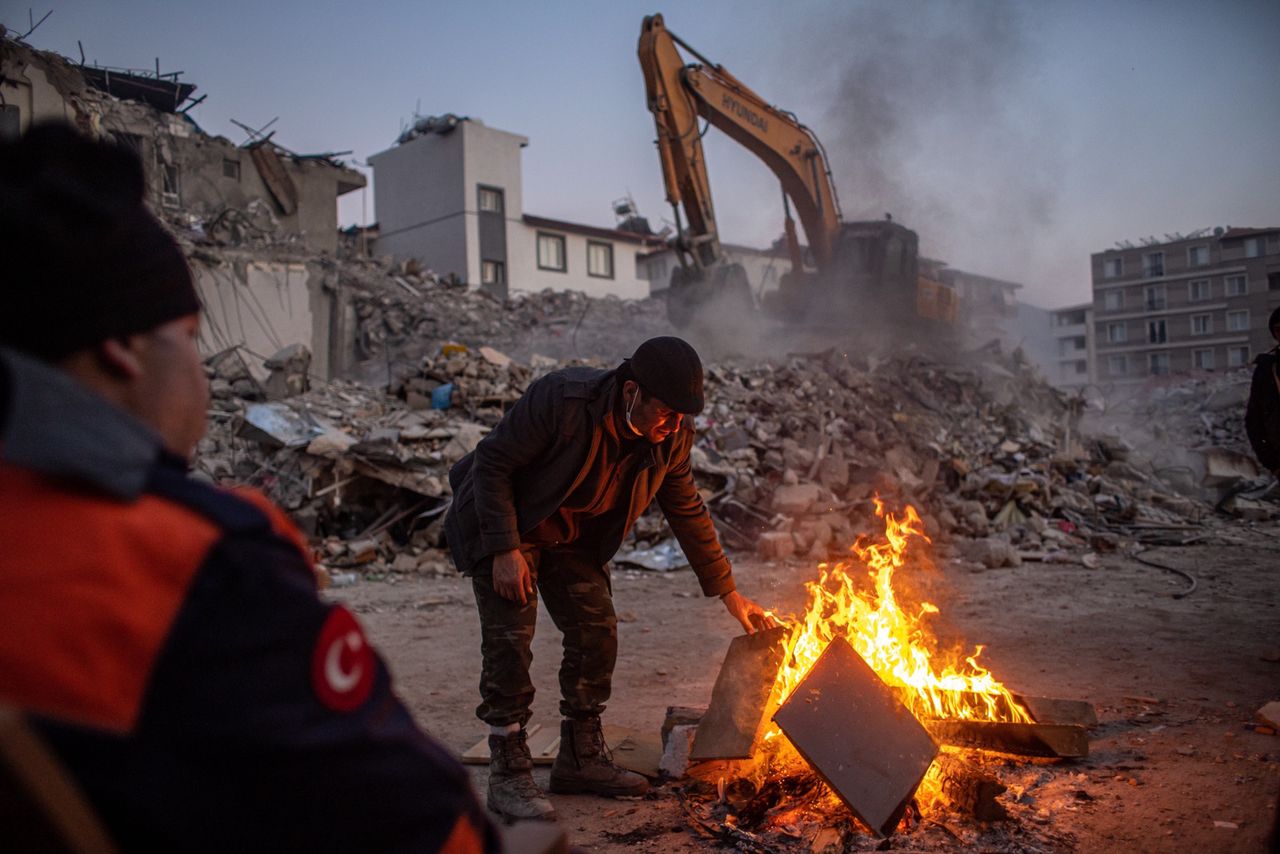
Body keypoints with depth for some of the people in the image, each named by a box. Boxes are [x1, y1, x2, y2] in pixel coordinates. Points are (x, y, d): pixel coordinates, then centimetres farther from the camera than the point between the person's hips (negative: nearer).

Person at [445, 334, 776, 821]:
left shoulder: (672, 438, -14)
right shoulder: (561, 400, -33)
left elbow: (688, 513, 0)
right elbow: (492, 462, -24)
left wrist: (730, 595, 4)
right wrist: (506, 550, -28)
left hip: (573, 538, 6)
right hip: (502, 525, -6)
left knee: (597, 634, 2)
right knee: (509, 640, -13)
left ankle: (580, 760, 18)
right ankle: (508, 776, -1)